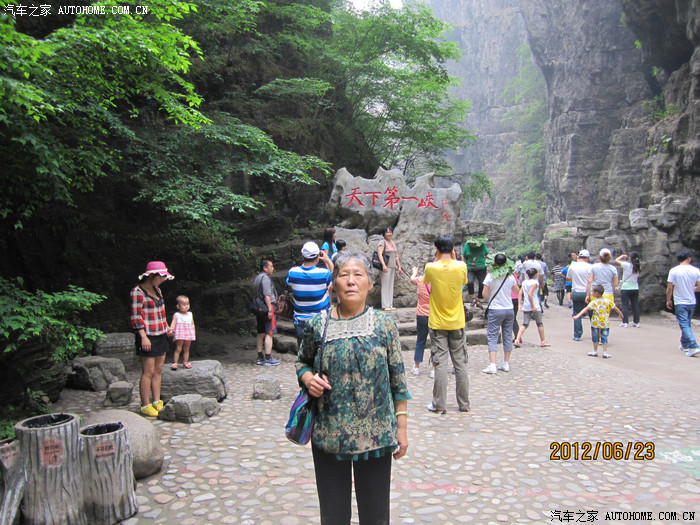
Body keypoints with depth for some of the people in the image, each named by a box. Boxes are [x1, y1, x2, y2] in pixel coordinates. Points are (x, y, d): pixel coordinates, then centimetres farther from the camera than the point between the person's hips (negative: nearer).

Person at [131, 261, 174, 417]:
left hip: (160, 336, 8)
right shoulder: (138, 292, -10)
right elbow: (136, 316, -13)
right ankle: (145, 406, 5)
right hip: (147, 336, -8)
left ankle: (157, 402, 18)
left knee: (158, 371, 10)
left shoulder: (156, 290, 14)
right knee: (148, 372, -4)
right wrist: (143, 337, -17)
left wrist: (166, 327, 15)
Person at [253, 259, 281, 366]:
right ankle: (268, 359, -9)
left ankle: (260, 358, 17)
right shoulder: (265, 277, -11)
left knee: (260, 333, 12)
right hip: (267, 306, -10)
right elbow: (267, 295, -19)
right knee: (269, 333, -8)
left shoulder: (257, 277, 19)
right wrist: (270, 309, -21)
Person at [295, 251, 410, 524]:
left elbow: (398, 379, 2)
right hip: (329, 436, 1)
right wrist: (308, 378, -10)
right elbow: (302, 362, 13)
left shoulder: (384, 324, -3)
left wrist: (401, 428, 2)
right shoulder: (317, 325, -3)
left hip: (376, 436, 0)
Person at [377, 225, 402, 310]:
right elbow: (379, 254, -17)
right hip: (386, 267, -8)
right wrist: (383, 265, -27)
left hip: (393, 267, 8)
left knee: (391, 286, 9)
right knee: (385, 285, -6)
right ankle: (385, 305, -4)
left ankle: (390, 305, 14)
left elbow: (396, 256, 24)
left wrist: (399, 266, 20)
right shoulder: (382, 242, -5)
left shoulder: (393, 243, 19)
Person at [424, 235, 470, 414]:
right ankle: (464, 404, 18)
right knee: (460, 363, 9)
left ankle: (439, 405, 5)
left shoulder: (431, 267, -11)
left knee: (440, 363, 1)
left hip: (438, 323, -2)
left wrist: (437, 260, 9)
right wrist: (453, 259, 11)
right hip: (457, 323, 2)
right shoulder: (461, 266, -8)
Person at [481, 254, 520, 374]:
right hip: (509, 309, 4)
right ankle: (506, 364, 17)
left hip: (495, 310, -4)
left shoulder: (490, 276, -10)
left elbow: (485, 294, -8)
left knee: (493, 337, -3)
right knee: (507, 337, 12)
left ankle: (492, 365, -12)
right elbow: (517, 291, 16)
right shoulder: (510, 276, 2)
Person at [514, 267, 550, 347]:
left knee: (525, 324, 3)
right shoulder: (535, 282, -10)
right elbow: (529, 294, -21)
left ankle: (517, 340, -13)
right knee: (539, 323, 11)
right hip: (535, 306, -5)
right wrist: (533, 306, -19)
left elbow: (520, 293, 6)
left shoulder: (524, 282, 9)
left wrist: (520, 305, 8)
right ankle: (543, 341, 21)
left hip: (525, 307, 6)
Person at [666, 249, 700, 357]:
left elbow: (669, 288, -10)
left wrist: (668, 300, 4)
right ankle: (685, 344, 32)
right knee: (687, 324, 19)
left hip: (680, 303, -4)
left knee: (685, 325, -5)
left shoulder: (674, 271, -11)